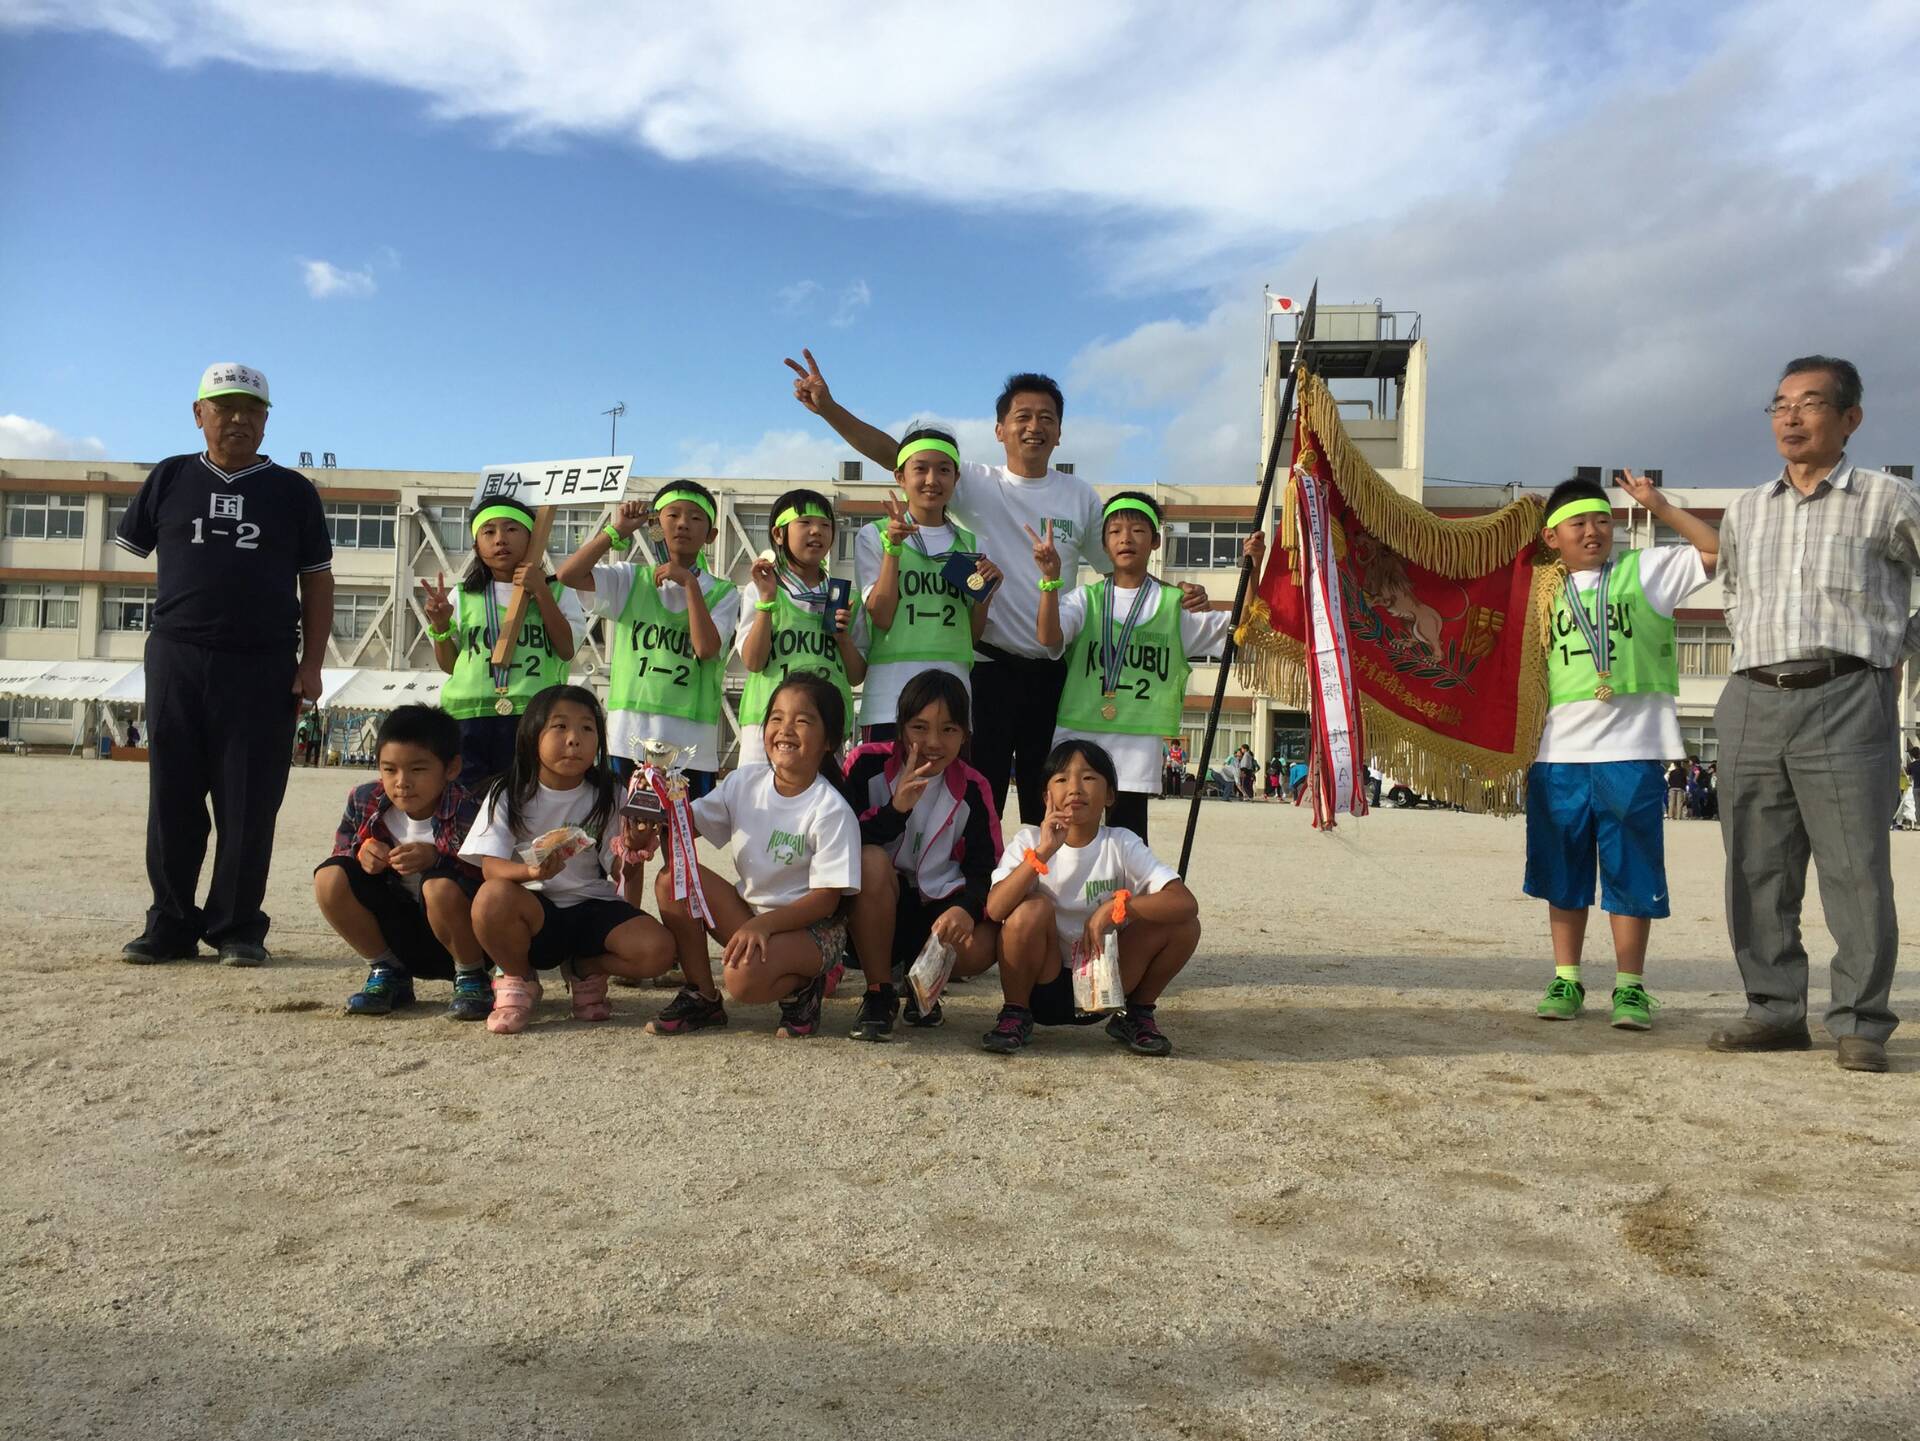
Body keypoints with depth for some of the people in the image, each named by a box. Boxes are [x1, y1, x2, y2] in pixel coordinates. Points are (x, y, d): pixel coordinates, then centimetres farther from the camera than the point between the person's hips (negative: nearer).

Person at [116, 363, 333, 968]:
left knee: (249, 806, 0)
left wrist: (311, 663, 0)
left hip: (264, 667, -1)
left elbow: (318, 583, 7)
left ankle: (238, 929, 9)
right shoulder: (169, 480, 10)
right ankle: (171, 927, 15)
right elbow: (131, 547, 18)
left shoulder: (293, 491, 8)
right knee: (172, 800, 5)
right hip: (176, 657, 2)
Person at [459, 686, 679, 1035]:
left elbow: (617, 870, -4)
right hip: (535, 911, -1)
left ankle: (586, 969, 9)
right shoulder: (509, 793, -4)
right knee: (492, 897, -36)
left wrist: (630, 852, -28)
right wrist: (530, 871, -37)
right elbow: (491, 866, -15)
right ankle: (518, 979, -3)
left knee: (658, 950, -26)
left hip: (593, 908, 2)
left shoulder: (608, 796, -1)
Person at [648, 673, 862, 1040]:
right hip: (749, 914, 6)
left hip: (810, 927, -6)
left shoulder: (832, 811, -18)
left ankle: (801, 989, 2)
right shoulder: (745, 783, -1)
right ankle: (701, 998, -1)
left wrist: (765, 924, -30)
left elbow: (826, 899, -18)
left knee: (745, 976, -35)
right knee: (673, 877, -14)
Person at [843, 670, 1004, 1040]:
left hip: (936, 906, 2)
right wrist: (896, 808, -30)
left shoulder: (972, 790, -3)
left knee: (981, 947, -29)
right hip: (872, 905, -1)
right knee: (871, 861, -34)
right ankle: (879, 991, -15)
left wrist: (966, 909, -27)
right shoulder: (868, 764, -9)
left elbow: (983, 869, -4)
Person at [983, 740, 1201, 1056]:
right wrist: (1042, 852, -33)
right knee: (1033, 909, -30)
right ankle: (1016, 1015, -7)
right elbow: (995, 910, -26)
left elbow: (1186, 903, -20)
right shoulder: (1030, 840, -9)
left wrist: (1117, 907, -29)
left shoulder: (1122, 844, -7)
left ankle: (1137, 1014, 6)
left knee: (1183, 924, -17)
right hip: (1042, 987, -1)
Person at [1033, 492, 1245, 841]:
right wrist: (1051, 578, -23)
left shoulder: (1175, 604, 8)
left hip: (1139, 743, 0)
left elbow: (1240, 625, 7)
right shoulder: (1086, 599, 5)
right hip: (1078, 736, 0)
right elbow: (1047, 637, -11)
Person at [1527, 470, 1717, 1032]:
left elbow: (1719, 549, -1)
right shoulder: (1547, 593, 13)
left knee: (1630, 871, 2)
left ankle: (1630, 986, 11)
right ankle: (1566, 980, 17)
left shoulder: (1646, 571, 6)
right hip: (1559, 752, 3)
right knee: (1562, 873, 7)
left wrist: (1660, 506, -4)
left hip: (1631, 752, -3)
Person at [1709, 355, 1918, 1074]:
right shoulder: (1744, 511, 16)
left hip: (1845, 700, -4)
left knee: (1856, 867, -5)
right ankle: (1775, 1011, 15)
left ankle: (1861, 1023, 3)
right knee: (1756, 868, 6)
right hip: (1752, 703, 5)